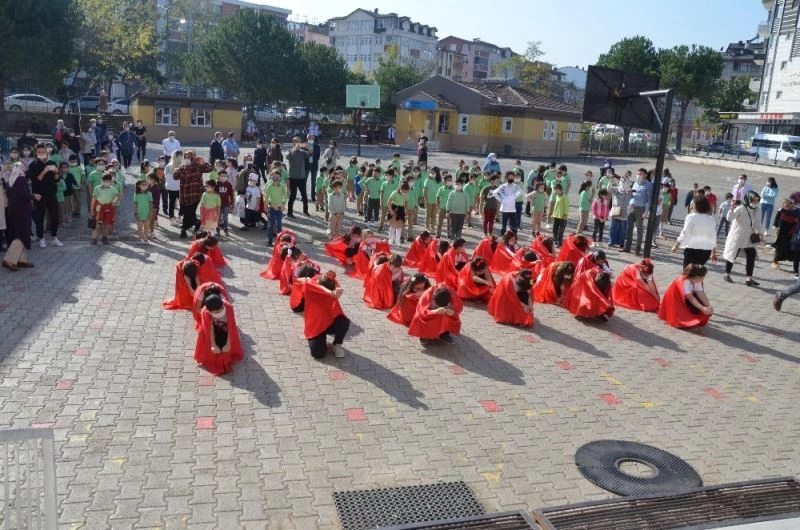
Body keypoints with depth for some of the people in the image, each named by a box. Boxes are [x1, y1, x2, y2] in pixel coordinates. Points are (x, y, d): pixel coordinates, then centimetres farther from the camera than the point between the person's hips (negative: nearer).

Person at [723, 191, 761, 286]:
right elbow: (729, 218, -32)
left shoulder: (756, 210, 2)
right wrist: (732, 208, -47)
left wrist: (758, 233, 13)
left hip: (749, 238, 6)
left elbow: (756, 223, 16)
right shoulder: (740, 208, -20)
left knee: (751, 256, -3)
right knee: (732, 256, 8)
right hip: (737, 237, -6)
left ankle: (749, 279, 0)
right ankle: (727, 274, 27)